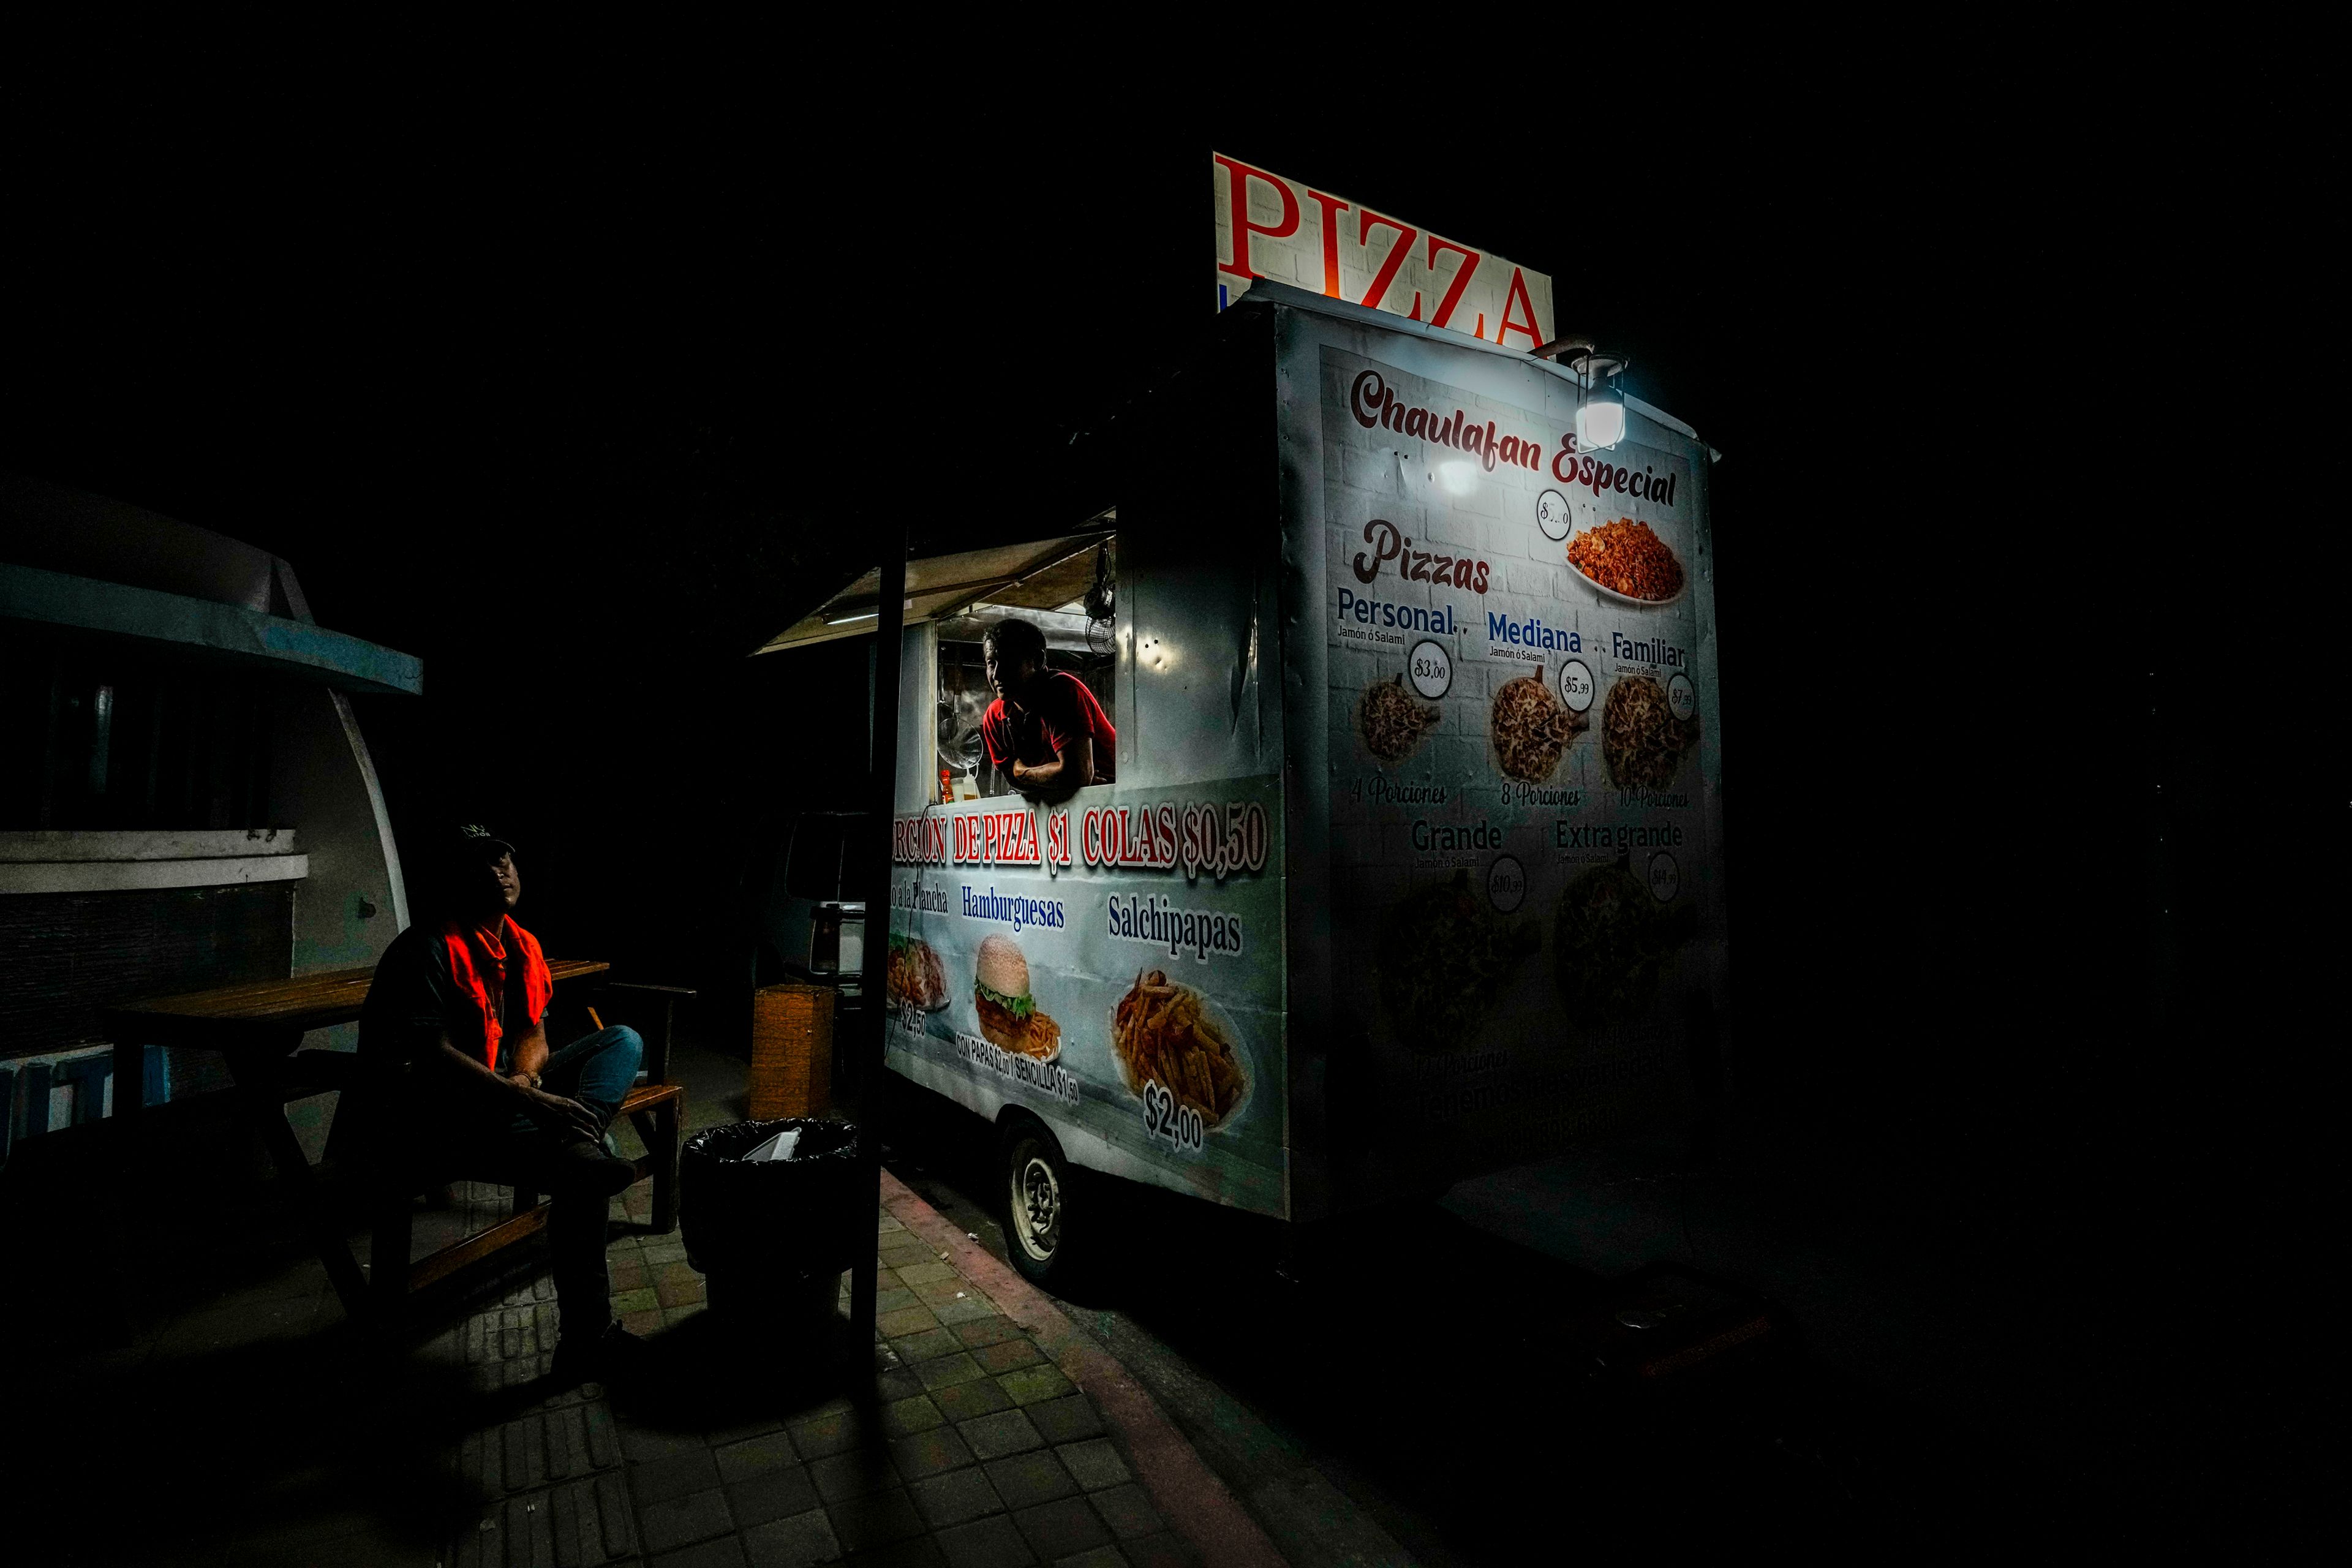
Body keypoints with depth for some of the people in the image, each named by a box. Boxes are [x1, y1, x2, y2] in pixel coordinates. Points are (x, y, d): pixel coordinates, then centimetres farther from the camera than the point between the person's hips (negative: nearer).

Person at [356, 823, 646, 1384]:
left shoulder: (521, 946, 10)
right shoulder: (428, 949, -16)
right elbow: (432, 1052, -25)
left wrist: (525, 1074, -11)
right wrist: (529, 1099, -30)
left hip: (499, 1093, 9)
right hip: (432, 1120, -9)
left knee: (623, 1041, -1)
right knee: (582, 1179, -25)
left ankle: (577, 1143, -31)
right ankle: (586, 1339, -18)